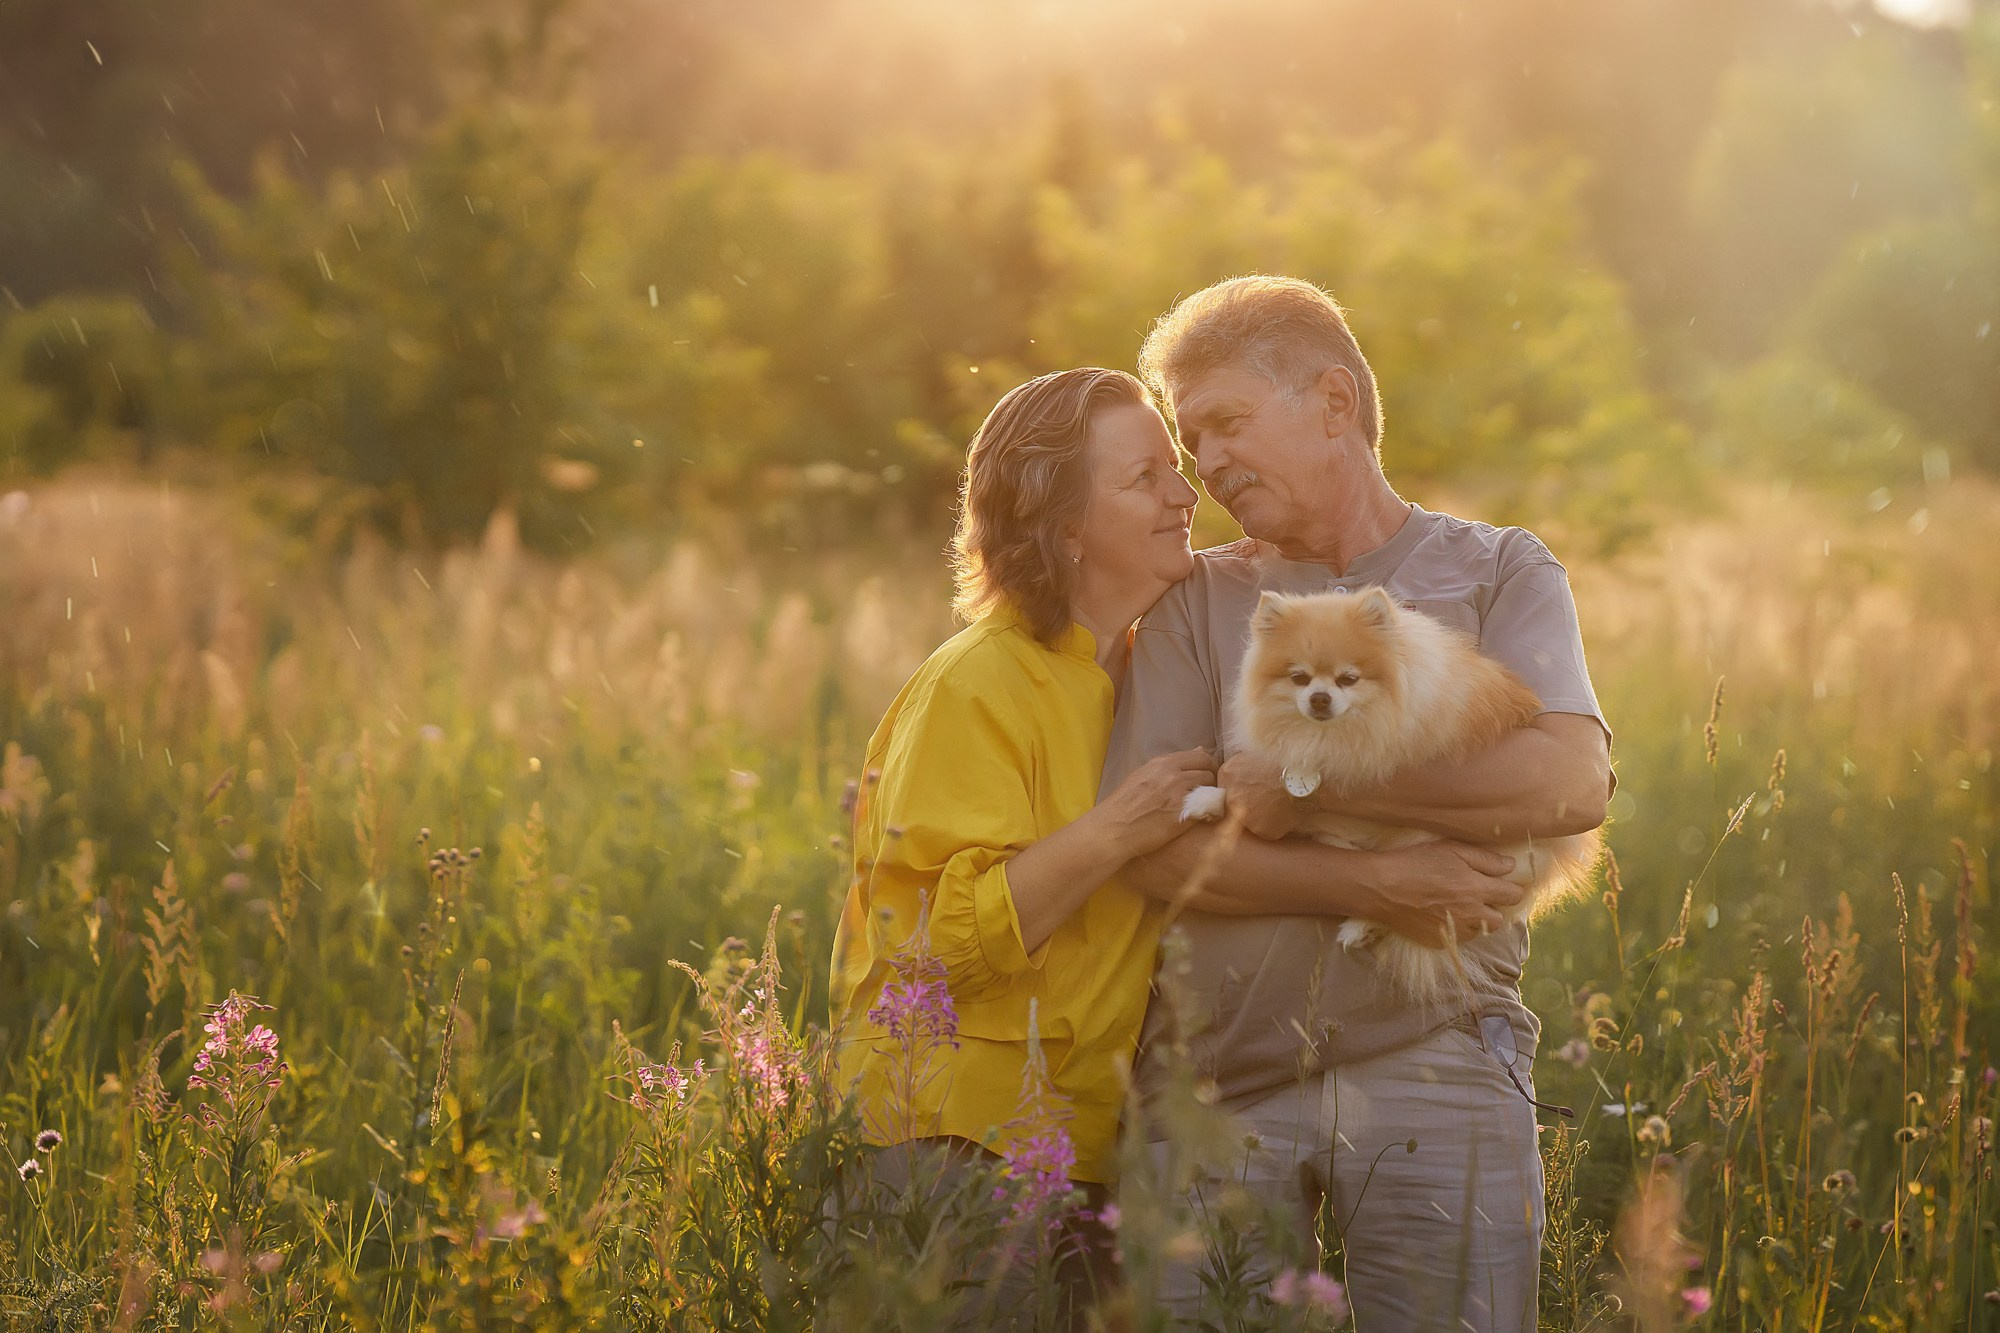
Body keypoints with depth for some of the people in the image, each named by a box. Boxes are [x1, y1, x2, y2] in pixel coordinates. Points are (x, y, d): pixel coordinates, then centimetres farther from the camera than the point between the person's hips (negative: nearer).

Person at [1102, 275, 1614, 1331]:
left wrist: (1305, 780, -9)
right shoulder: (1197, 603, 12)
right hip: (1217, 1082, 1)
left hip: (1433, 1064, -1)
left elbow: (1570, 786, -9)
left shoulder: (1499, 574, 10)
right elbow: (1149, 848, -1)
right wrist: (1374, 886, -12)